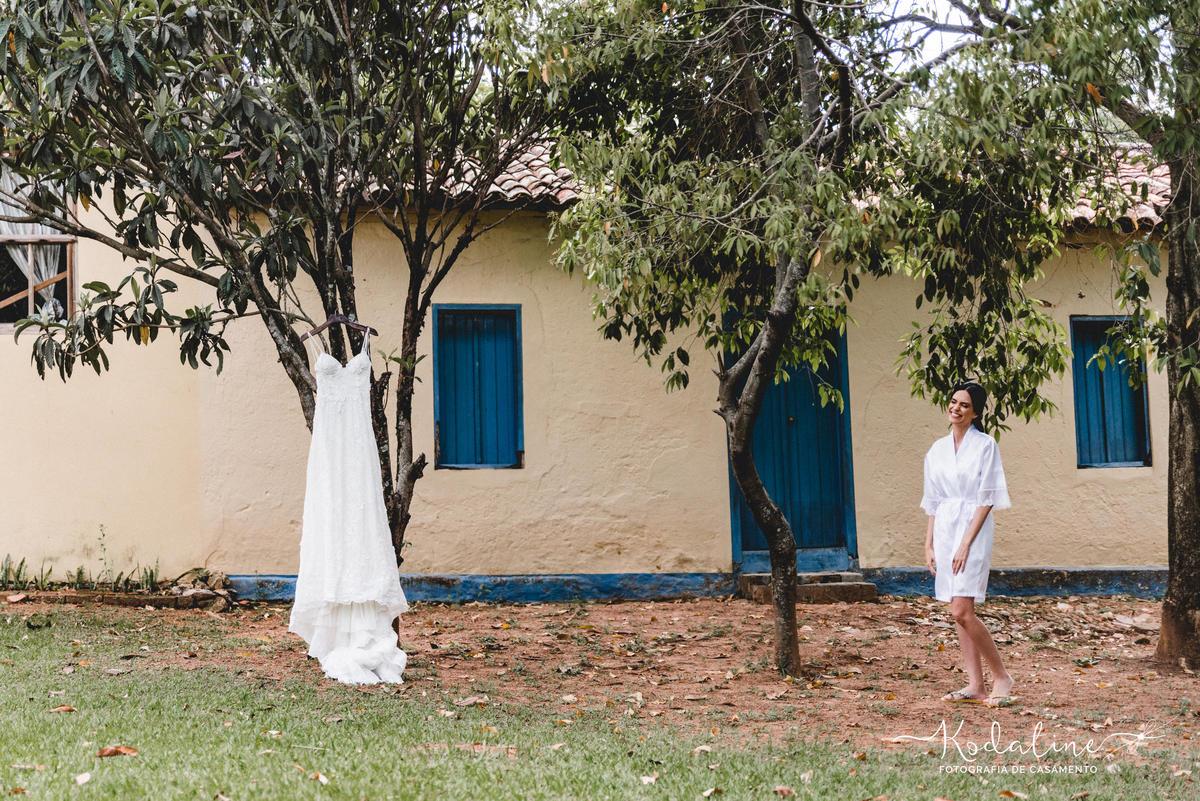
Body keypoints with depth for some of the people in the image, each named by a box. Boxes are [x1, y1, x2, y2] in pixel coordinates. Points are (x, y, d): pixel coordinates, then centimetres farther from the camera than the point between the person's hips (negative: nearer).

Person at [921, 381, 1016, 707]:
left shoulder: (985, 445, -5)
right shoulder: (937, 450, 12)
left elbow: (986, 500, -10)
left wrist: (966, 543, -16)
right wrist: (929, 545, 8)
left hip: (973, 528, -6)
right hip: (944, 531, 6)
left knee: (962, 612, -14)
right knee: (959, 613, 5)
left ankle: (1001, 676, 1)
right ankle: (975, 685, 10)